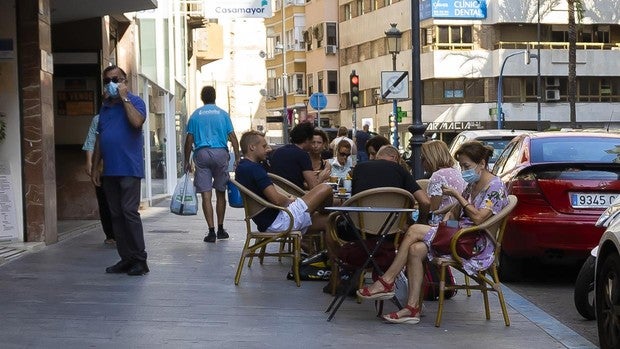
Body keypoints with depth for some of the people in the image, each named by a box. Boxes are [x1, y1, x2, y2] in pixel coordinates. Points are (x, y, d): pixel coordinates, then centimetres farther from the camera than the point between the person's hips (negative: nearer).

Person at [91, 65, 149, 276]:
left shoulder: (134, 102, -1)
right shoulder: (104, 107, 18)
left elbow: (137, 122, -23)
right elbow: (99, 139, 20)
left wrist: (124, 97, -16)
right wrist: (95, 168, 16)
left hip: (129, 169, -7)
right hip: (109, 170, 7)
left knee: (129, 212, -11)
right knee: (116, 215, 7)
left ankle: (140, 260, -7)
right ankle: (126, 259, 12)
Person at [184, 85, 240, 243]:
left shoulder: (195, 115, 8)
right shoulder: (223, 114, 8)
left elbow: (189, 140, 5)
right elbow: (232, 137, 2)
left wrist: (187, 161, 10)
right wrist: (237, 158, 4)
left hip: (202, 154, -1)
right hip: (220, 153, 1)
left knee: (206, 195, -3)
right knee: (220, 193, 12)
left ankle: (211, 231, -8)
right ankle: (220, 229, 17)